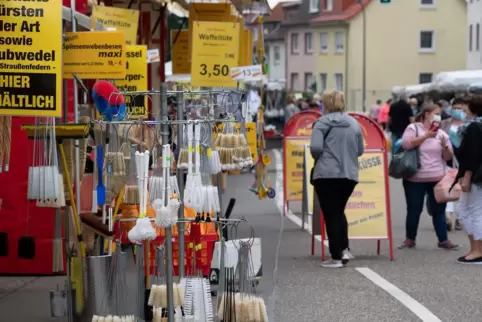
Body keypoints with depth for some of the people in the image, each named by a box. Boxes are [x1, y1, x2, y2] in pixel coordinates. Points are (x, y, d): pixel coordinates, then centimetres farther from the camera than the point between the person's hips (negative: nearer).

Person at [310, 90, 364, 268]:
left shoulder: (322, 122, -6)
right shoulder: (354, 123, 9)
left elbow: (315, 148, -15)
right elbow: (360, 150, 13)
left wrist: (319, 159, 5)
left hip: (327, 174, -5)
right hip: (349, 175, 5)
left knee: (331, 215, 3)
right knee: (339, 212, 21)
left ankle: (336, 257, 4)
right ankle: (344, 250, 9)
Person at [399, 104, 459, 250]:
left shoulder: (441, 133, 12)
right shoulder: (413, 128, 0)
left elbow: (448, 157, 9)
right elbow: (406, 144, -17)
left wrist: (444, 145, -11)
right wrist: (425, 136, -18)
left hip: (437, 178, 3)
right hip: (415, 179, -3)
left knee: (439, 209, 4)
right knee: (414, 210, 4)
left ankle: (443, 240, 9)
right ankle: (410, 239, 16)